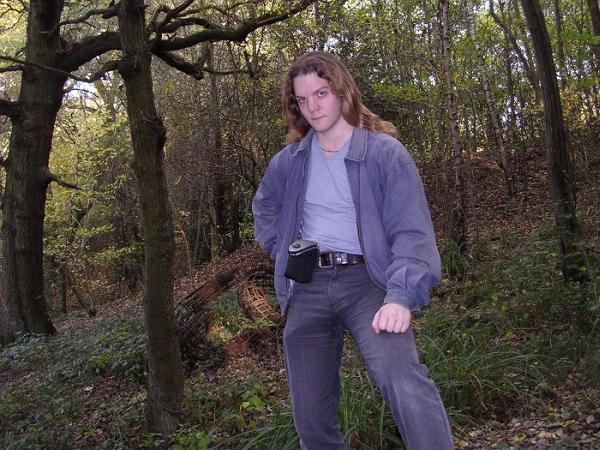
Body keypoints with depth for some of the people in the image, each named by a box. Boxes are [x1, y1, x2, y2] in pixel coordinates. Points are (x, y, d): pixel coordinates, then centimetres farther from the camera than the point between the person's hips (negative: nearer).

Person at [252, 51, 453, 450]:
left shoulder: (384, 151, -4)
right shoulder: (290, 160, 11)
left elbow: (411, 232, -12)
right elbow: (264, 207, 31)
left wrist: (401, 296, -26)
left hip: (366, 280, -4)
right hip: (307, 287, 5)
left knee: (402, 380, -31)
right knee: (311, 412, 7)